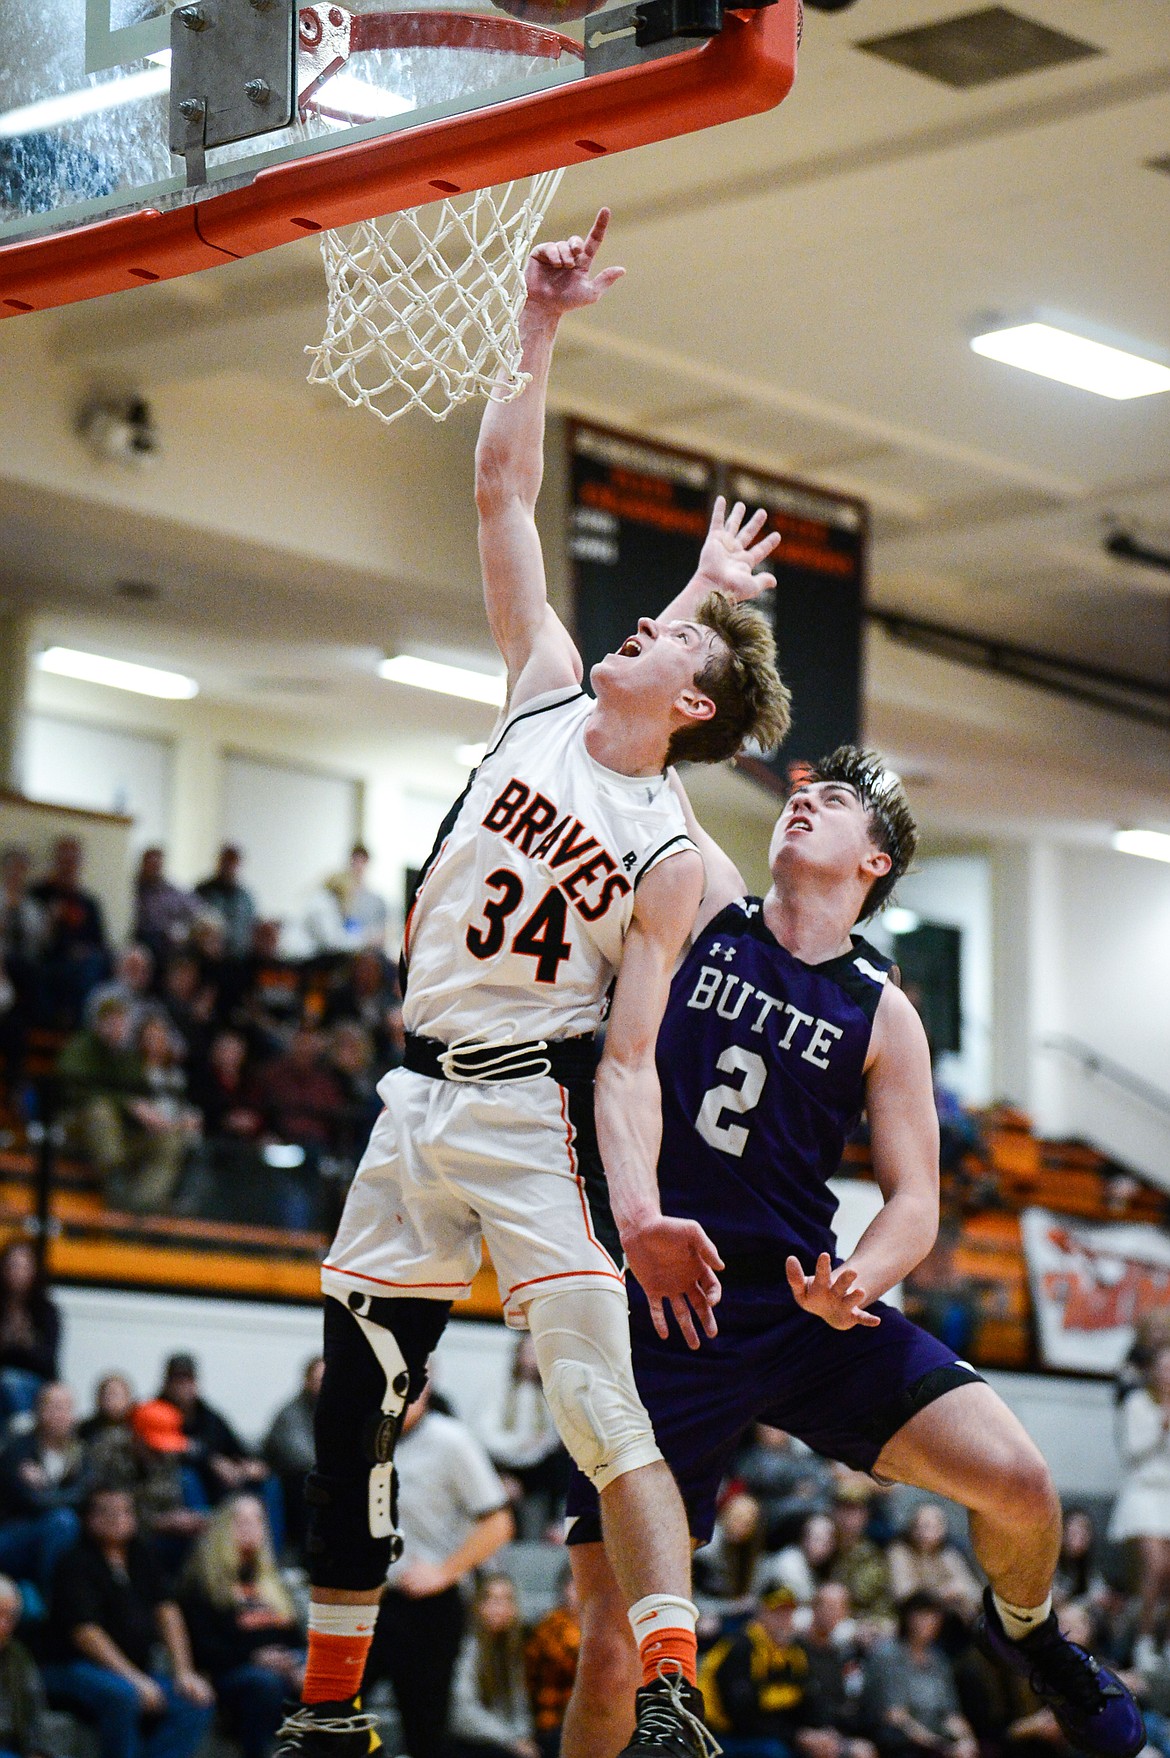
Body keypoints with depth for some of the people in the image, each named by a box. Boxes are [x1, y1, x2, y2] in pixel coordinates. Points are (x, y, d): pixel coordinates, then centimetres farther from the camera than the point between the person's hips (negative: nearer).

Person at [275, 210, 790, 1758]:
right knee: (355, 1404, 10)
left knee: (598, 1396, -20)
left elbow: (630, 1057, -10)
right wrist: (541, 328, 0)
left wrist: (637, 1207, -25)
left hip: (534, 1110, -6)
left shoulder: (673, 861, -6)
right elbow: (502, 495, 7)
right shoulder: (547, 692, 7)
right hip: (421, 1099, 6)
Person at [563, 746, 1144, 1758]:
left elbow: (915, 1202, 0)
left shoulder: (880, 1013, 3)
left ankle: (1025, 1632, 20)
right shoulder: (707, 908, 5)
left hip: (800, 1309, 1)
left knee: (1017, 1483, -16)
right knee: (612, 1661, -9)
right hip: (657, 1323, -1)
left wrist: (855, 1285, -20)